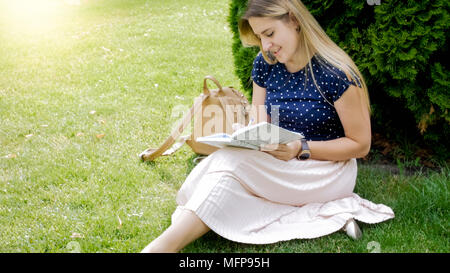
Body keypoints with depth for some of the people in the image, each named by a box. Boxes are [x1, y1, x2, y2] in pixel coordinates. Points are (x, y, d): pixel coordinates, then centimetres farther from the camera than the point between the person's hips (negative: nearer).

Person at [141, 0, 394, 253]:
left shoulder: (337, 74, -17)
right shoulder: (264, 64, 2)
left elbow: (361, 144, -12)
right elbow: (260, 125, 9)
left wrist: (302, 149, -24)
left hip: (329, 167, -7)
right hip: (280, 161, 7)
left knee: (231, 163, -31)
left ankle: (164, 245, -35)